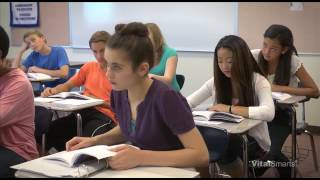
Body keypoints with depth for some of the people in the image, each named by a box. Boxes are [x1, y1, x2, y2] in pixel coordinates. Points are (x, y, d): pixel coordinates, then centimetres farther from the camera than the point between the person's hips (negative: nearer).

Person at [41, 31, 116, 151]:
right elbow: (67, 86, 23)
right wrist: (53, 91, 2)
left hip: (105, 116, -6)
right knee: (48, 131, -16)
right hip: (84, 112, 6)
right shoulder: (89, 67, 21)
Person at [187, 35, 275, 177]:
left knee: (211, 138, -32)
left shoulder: (258, 81, -12)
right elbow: (188, 102, 5)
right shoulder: (216, 81, 2)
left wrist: (229, 109, -27)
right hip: (225, 137, 4)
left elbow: (268, 113, -30)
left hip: (254, 141, -4)